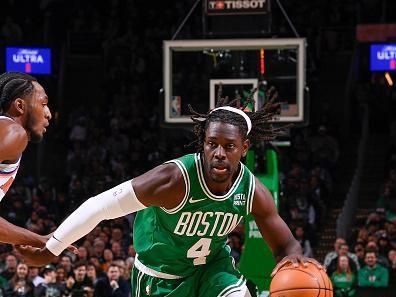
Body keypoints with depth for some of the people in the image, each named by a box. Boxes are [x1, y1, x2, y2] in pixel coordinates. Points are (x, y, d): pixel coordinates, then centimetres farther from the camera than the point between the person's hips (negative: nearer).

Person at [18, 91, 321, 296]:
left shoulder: (253, 192, -21)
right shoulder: (175, 179, -34)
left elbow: (285, 244, -11)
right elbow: (102, 206, -29)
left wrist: (293, 258, -39)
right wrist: (49, 251, -25)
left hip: (212, 264, 3)